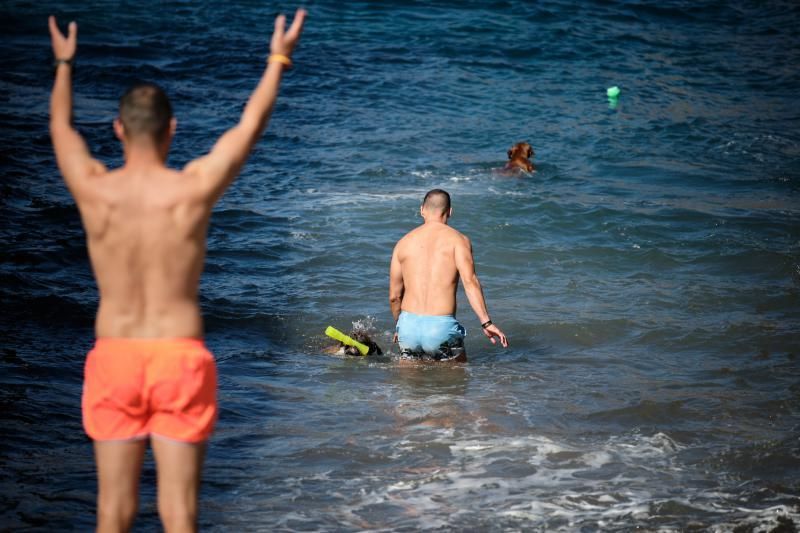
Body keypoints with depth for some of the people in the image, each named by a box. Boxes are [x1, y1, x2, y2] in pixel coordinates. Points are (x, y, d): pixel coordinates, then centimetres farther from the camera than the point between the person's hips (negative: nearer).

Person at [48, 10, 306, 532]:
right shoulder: (194, 188, -9)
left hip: (113, 357, 2)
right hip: (180, 357, -2)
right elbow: (251, 124, 7)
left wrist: (65, 63, 35)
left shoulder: (93, 189, -5)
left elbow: (61, 126, 17)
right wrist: (278, 60, 22)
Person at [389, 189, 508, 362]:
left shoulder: (403, 243, 13)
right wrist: (486, 322, -16)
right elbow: (470, 281, -12)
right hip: (442, 327, -3)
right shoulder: (458, 240, 3)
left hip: (408, 324, 3)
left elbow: (394, 296, 15)